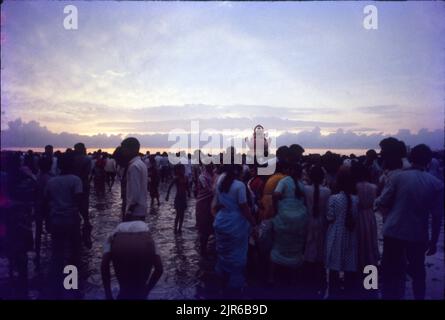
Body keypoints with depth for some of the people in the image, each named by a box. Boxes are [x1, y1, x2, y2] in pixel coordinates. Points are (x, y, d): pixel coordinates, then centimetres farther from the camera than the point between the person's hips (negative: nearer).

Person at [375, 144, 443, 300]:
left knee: (390, 269, 13)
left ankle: (389, 295, 22)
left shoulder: (400, 177, -9)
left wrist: (376, 201, 16)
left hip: (394, 231, -1)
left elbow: (383, 202, -6)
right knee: (418, 270, 21)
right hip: (418, 235, 2)